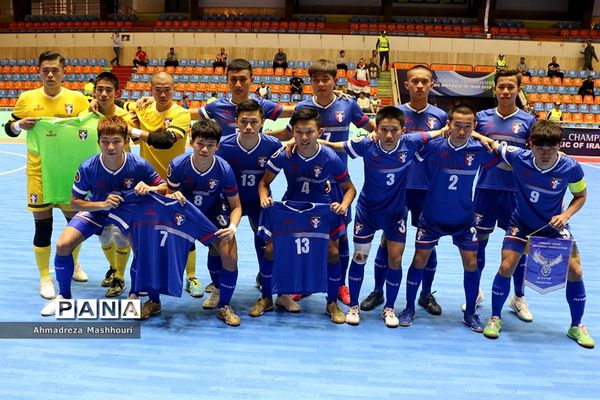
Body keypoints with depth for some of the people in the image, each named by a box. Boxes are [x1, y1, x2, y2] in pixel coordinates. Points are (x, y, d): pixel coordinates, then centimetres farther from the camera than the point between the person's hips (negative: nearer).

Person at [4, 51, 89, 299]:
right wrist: (20, 124, -13)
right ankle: (45, 277, 20)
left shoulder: (77, 98, -1)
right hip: (39, 172, -1)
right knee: (43, 226, 3)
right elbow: (9, 130, 7)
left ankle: (74, 263, 37)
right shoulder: (27, 98, 0)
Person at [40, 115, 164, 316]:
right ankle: (63, 296, 10)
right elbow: (75, 202, -14)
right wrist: (102, 204, -32)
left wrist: (149, 189, -40)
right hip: (96, 210, 1)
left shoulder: (139, 165, -28)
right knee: (63, 245, -15)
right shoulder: (88, 168, -26)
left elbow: (163, 187, -16)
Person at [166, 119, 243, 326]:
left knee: (230, 256, -19)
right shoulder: (178, 165, -21)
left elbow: (236, 206, -12)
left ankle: (223, 307, 4)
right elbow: (170, 193, -4)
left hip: (214, 215, -2)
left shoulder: (224, 170, -22)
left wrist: (232, 227, -30)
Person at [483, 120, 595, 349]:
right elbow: (492, 144, -6)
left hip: (554, 226, 1)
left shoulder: (571, 168, -21)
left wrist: (566, 215, -19)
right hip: (521, 223, -1)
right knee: (506, 267, -12)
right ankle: (495, 318, 11)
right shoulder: (518, 157, -23)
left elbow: (580, 196, -3)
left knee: (575, 271, -6)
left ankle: (576, 326, 17)